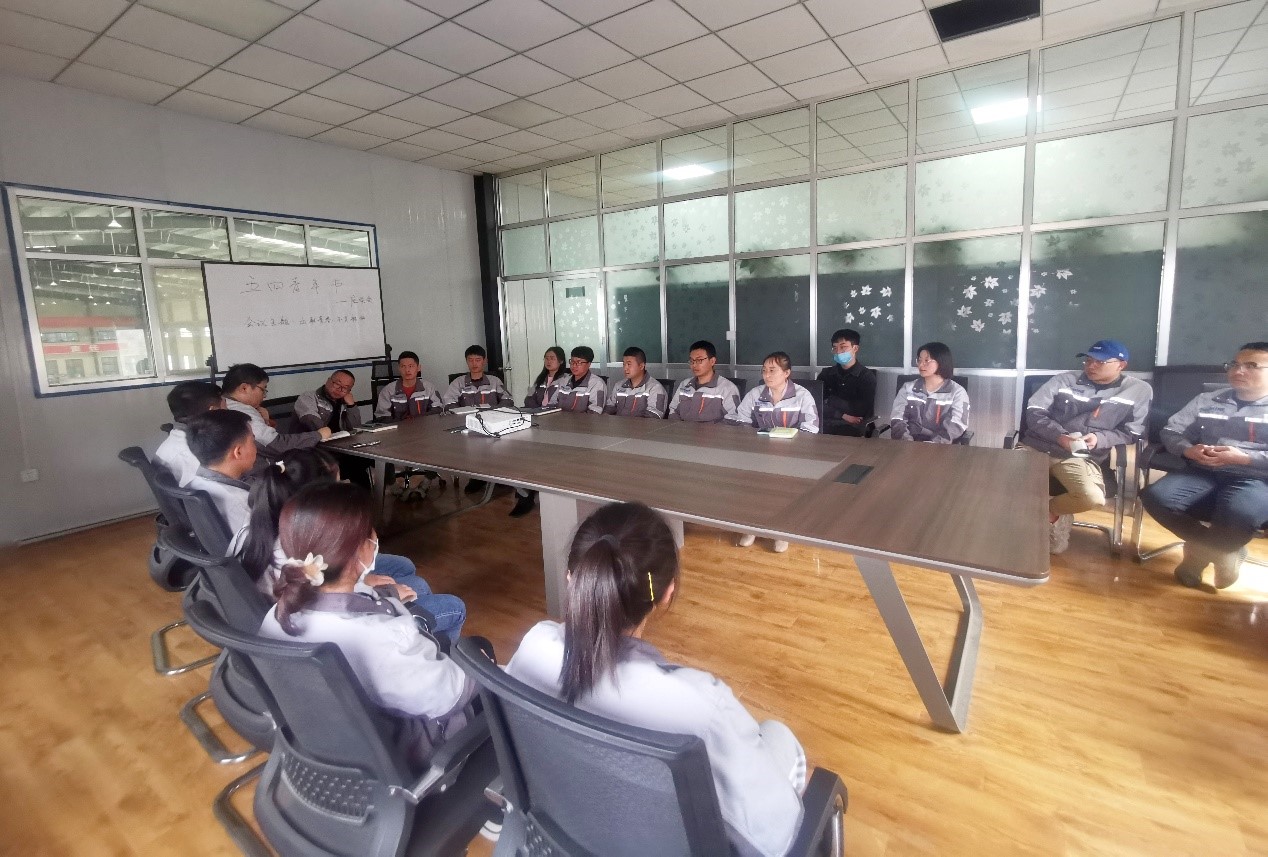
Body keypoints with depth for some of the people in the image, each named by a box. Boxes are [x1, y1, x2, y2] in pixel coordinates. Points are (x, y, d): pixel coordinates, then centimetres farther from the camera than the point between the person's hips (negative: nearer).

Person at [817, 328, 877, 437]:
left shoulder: (867, 377, 5)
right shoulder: (826, 374, 16)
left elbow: (864, 411, -6)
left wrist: (831, 401, 2)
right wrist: (843, 416, -11)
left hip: (853, 427, -3)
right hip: (826, 423, 3)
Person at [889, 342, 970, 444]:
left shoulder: (957, 392, 6)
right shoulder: (908, 388, 13)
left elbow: (954, 427, -7)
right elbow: (897, 419, 2)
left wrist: (932, 444, -24)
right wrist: (906, 440, -17)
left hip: (940, 447, -2)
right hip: (910, 445, 2)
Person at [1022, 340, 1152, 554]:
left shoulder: (1139, 391, 11)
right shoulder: (1064, 380, 8)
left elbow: (1131, 433, 7)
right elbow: (1034, 412, 2)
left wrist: (1100, 439, -13)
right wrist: (1059, 436, -15)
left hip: (1082, 457, -1)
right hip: (1037, 447, 1)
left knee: (1093, 498, -32)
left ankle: (1050, 509, 4)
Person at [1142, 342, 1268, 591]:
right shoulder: (1206, 400, 19)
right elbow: (1171, 432, 14)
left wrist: (1244, 458, -16)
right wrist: (1188, 449, -8)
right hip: (1203, 473, 3)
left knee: (1239, 514, -39)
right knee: (1157, 497, -29)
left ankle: (1201, 551, -4)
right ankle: (1222, 552, -7)